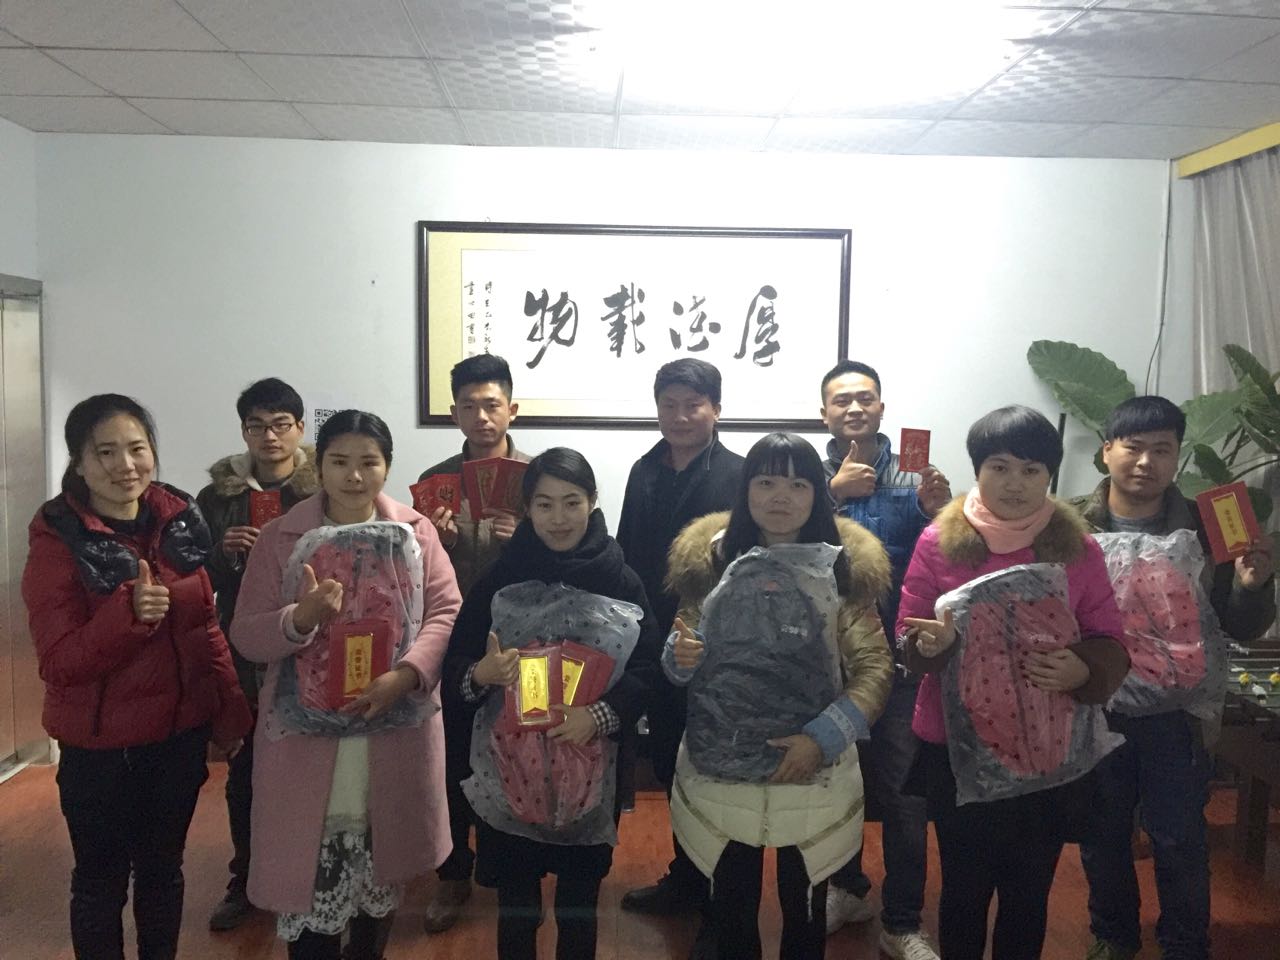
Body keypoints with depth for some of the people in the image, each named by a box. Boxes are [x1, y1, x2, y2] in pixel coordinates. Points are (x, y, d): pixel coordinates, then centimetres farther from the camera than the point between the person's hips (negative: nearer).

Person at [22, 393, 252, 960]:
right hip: (98, 747, -4)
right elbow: (58, 663, -17)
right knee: (101, 880, 14)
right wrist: (129, 612, -32)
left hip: (179, 736, 4)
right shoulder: (56, 541, -14)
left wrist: (229, 714, 3)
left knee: (163, 869, 20)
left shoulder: (177, 522, -1)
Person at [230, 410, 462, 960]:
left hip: (396, 729, 2)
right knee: (309, 868, 4)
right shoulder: (280, 538, -1)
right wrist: (301, 618, -22)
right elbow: (245, 637, -2)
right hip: (306, 732, -1)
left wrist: (405, 674, -18)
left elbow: (446, 612, -3)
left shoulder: (415, 532, 2)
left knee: (383, 862, 17)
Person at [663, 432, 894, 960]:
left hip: (812, 774, -1)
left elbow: (874, 669, -5)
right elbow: (680, 660, 7)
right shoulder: (712, 558, 0)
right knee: (730, 908, 15)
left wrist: (822, 737, -17)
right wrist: (680, 654, -16)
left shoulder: (841, 566, -5)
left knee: (804, 908, 16)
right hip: (720, 770, 1)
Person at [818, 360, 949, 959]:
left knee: (902, 793, 4)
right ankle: (847, 887, 41)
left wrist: (938, 513, -26)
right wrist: (835, 490, -25)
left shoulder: (912, 478, -2)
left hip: (895, 660, -1)